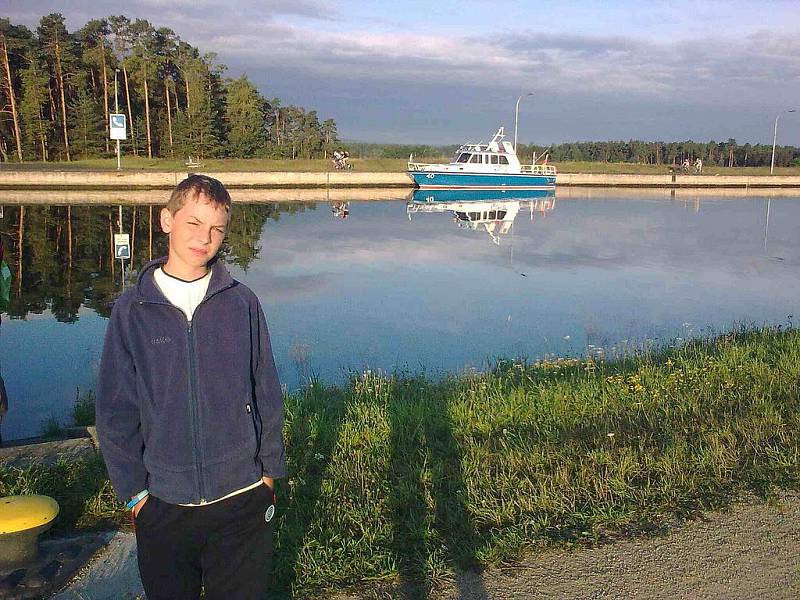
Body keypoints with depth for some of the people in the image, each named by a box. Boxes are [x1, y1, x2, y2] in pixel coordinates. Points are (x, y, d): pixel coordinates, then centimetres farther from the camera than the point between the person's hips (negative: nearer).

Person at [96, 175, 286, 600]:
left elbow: (266, 393, 3)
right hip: (162, 505, 0)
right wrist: (133, 490, -2)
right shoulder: (132, 309, -3)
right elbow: (115, 410, 0)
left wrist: (269, 470, 4)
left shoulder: (242, 303, -3)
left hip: (242, 500, 0)